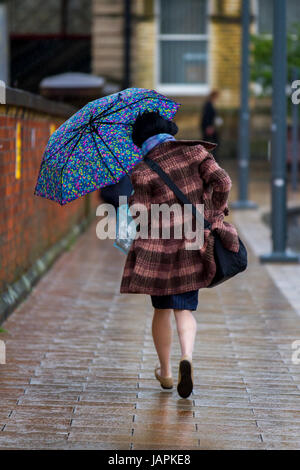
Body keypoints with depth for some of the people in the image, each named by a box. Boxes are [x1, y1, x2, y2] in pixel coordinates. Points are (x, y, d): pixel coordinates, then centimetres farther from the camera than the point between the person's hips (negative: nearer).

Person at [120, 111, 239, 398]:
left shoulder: (143, 171, -8)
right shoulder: (193, 151, 0)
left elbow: (140, 213, -11)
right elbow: (222, 182, -7)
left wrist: (133, 204, 11)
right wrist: (213, 214, 6)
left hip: (158, 249, -2)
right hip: (193, 245, 2)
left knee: (162, 309, 16)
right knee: (184, 308, 7)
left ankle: (165, 372, 26)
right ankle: (187, 357, -21)